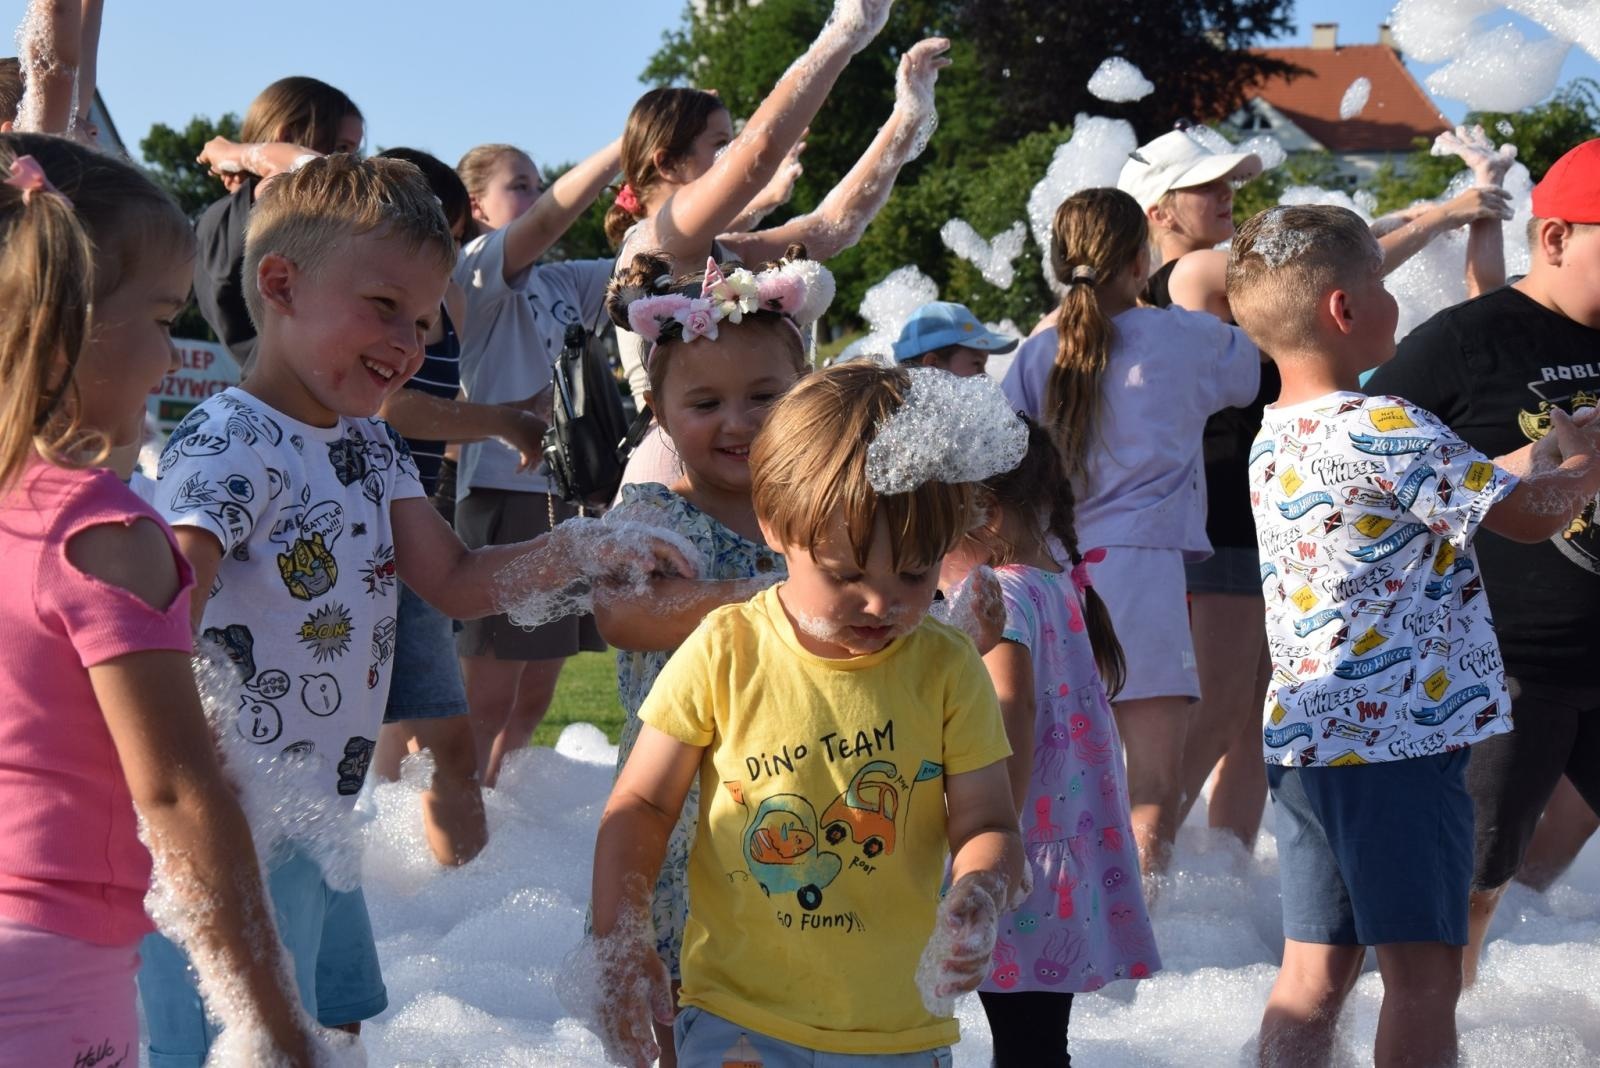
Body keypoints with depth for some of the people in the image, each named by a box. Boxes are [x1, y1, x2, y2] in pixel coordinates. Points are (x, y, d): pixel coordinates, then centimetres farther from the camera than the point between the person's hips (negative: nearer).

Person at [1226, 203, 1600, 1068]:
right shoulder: (1385, 429, -16)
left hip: (1300, 736, 9)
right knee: (1423, 970, -2)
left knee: (1314, 967, 11)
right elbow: (1530, 513, -9)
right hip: (1399, 738, -9)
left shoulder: (1274, 438, 12)